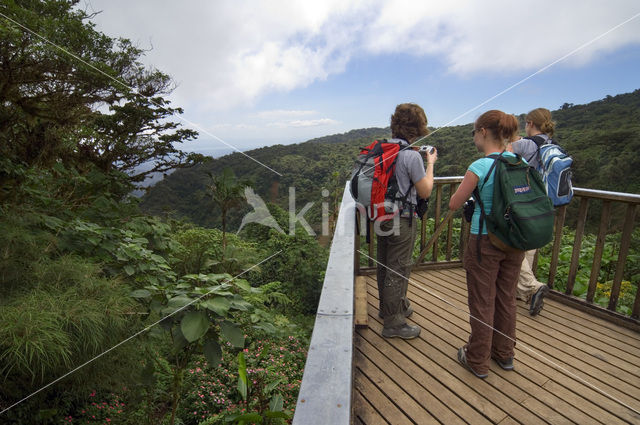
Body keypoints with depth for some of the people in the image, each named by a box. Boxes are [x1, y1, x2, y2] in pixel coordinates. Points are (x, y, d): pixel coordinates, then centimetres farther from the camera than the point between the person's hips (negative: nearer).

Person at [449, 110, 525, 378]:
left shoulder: (479, 167, -18)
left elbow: (454, 205, -10)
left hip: (485, 243, -6)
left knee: (482, 302, 8)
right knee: (506, 298, 20)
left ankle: (478, 361, 25)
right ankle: (504, 354, 38)